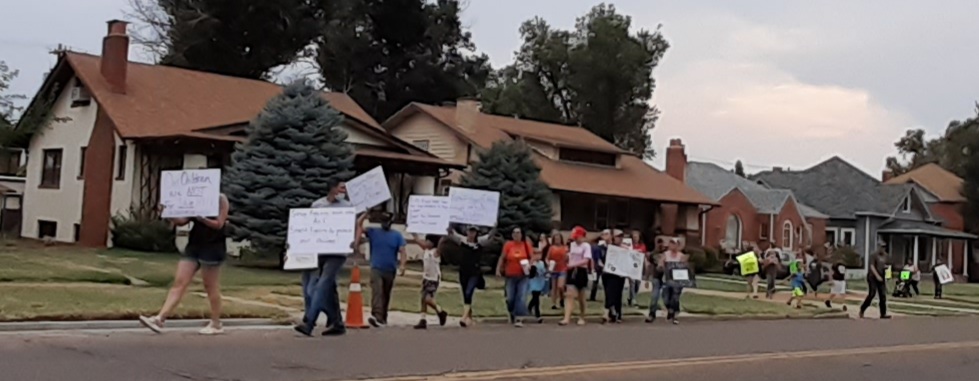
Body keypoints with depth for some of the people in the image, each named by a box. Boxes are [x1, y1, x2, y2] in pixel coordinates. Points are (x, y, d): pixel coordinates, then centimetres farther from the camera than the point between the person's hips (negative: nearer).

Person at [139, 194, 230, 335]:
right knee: (179, 282, -2)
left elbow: (218, 224, -12)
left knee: (211, 287, 2)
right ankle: (160, 319, -7)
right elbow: (182, 221, 10)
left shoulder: (220, 199, -5)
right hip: (194, 246, 6)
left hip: (212, 248, -6)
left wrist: (201, 218, -26)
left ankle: (216, 324, 13)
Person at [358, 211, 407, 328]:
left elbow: (402, 252, -1)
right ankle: (377, 316, -32)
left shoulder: (397, 235, 6)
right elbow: (359, 225, 2)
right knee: (377, 292, -20)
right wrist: (365, 215, -14)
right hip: (376, 269, -2)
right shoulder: (373, 232, 7)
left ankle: (383, 318, 22)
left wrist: (402, 265, -17)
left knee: (386, 295, 11)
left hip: (390, 270, 2)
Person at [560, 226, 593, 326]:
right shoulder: (572, 244, 9)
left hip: (581, 271, -4)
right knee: (569, 295, -8)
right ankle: (567, 318, -15)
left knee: (581, 297, 7)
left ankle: (581, 318, 23)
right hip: (572, 271, 4)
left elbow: (586, 260, -21)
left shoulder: (586, 246, -9)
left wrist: (573, 265, -31)